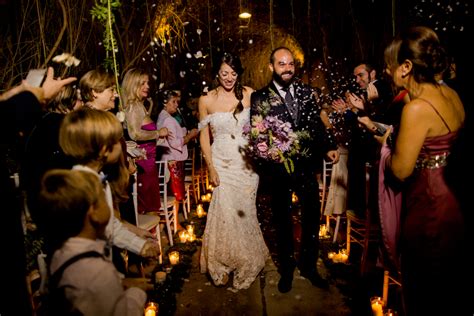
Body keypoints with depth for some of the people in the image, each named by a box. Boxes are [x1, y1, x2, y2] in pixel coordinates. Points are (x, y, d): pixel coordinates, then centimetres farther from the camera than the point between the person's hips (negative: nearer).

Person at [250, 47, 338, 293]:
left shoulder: (306, 92, 4)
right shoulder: (259, 98, -6)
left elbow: (316, 125, 5)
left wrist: (329, 146, -8)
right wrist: (264, 165, -20)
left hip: (306, 165, 3)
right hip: (278, 168, -2)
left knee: (312, 217, 13)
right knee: (282, 220, 15)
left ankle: (308, 266, 36)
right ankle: (286, 269, 36)